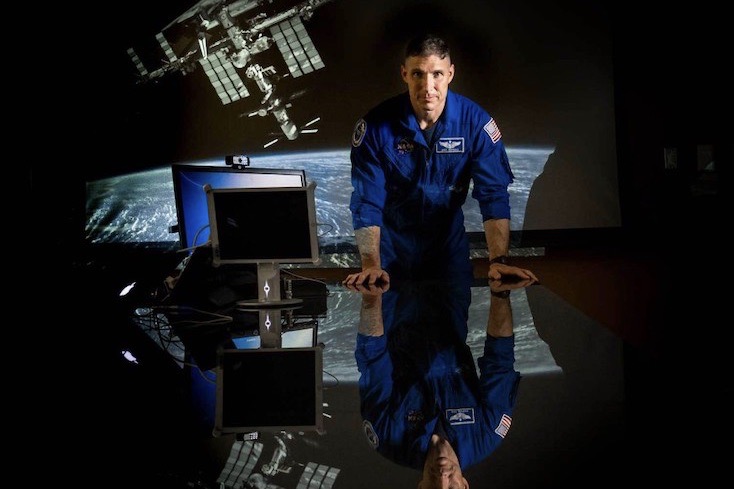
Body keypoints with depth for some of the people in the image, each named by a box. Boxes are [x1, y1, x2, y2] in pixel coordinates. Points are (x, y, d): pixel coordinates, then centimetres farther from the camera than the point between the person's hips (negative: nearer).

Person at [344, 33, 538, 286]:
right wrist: (371, 266, -32)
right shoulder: (376, 125, -19)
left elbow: (493, 195, -18)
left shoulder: (475, 122, -16)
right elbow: (367, 201, -20)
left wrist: (498, 261, -30)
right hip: (391, 243, -1)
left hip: (449, 240, 1)